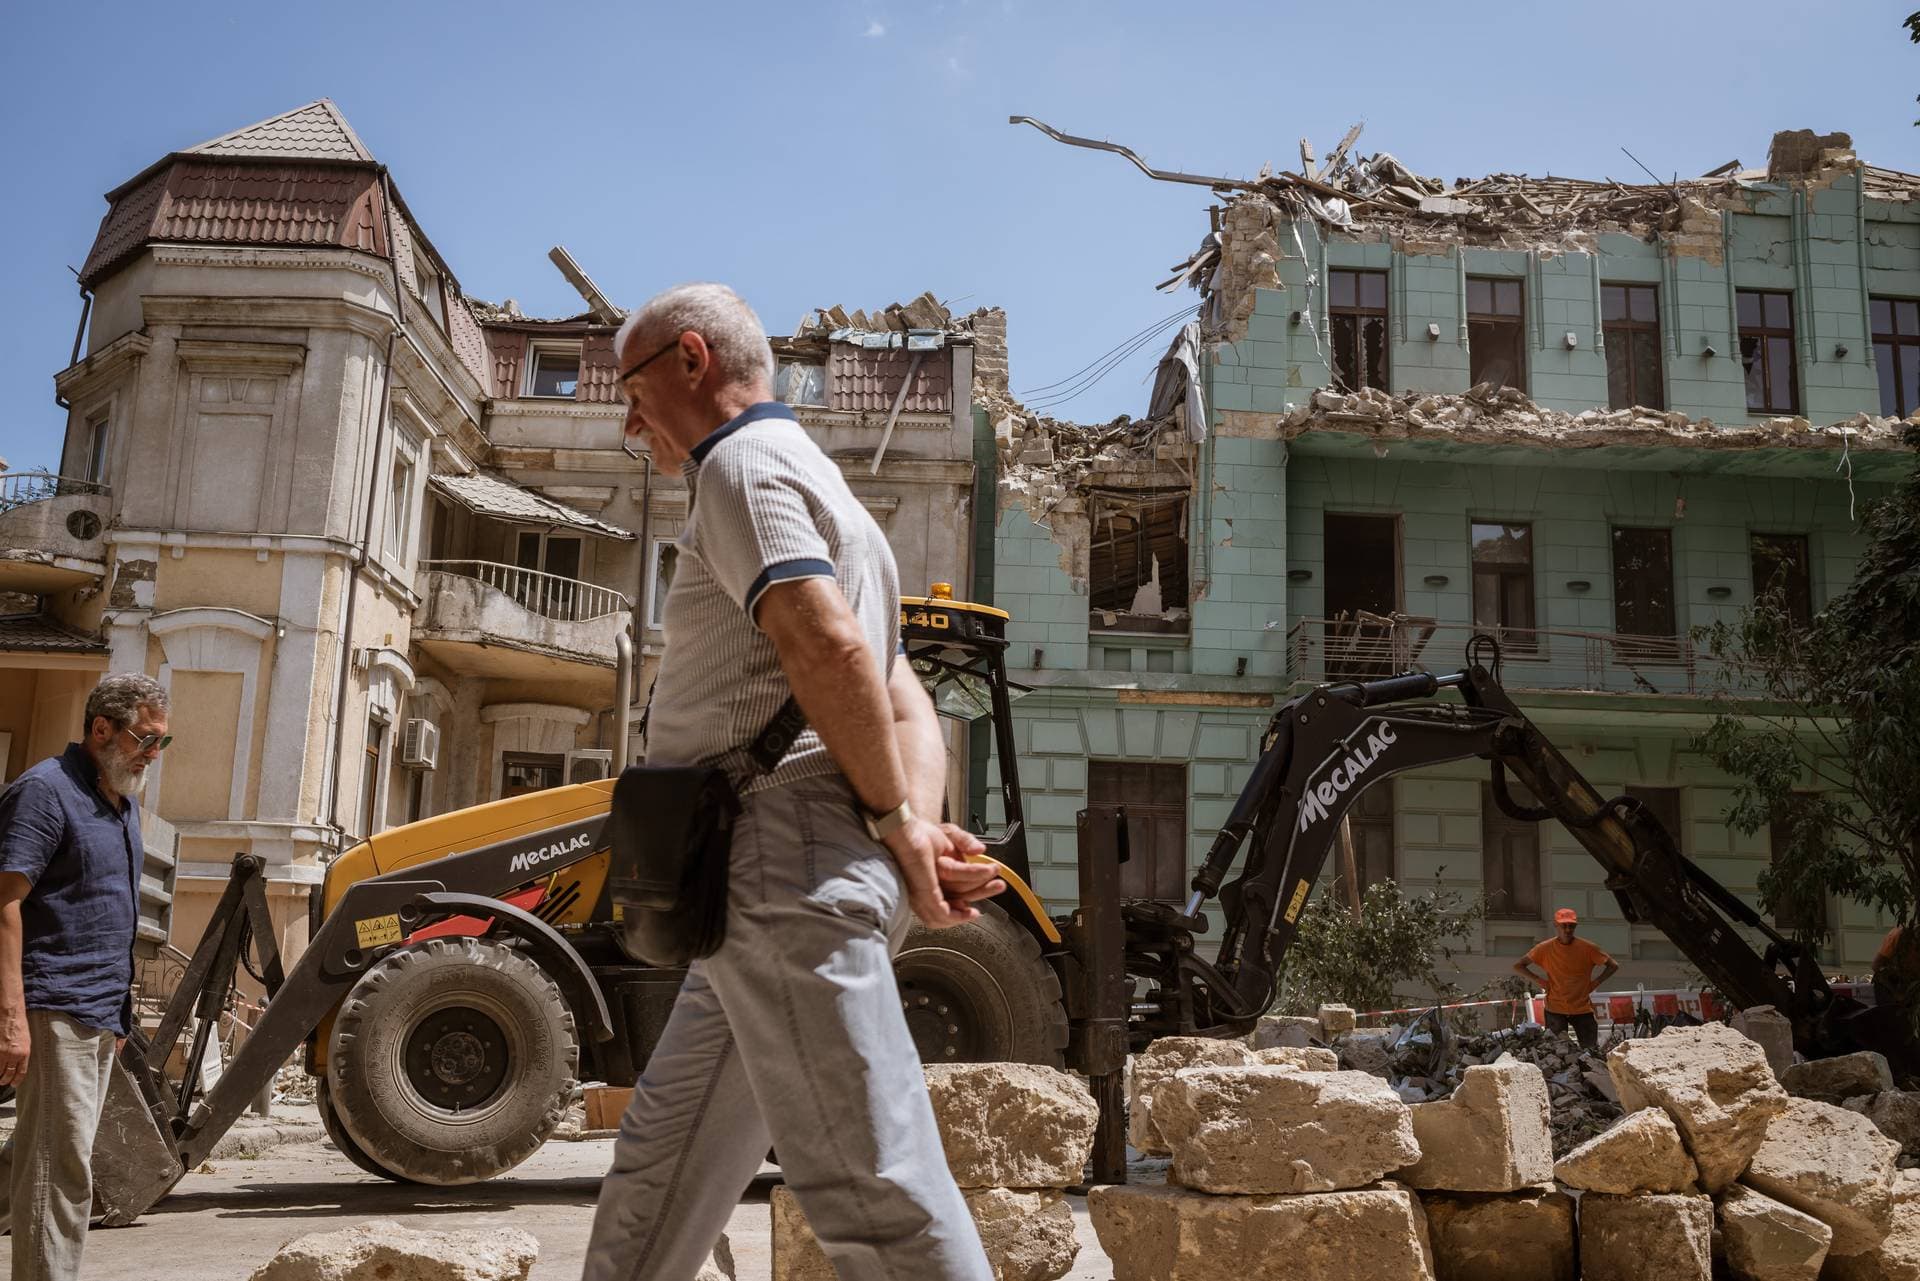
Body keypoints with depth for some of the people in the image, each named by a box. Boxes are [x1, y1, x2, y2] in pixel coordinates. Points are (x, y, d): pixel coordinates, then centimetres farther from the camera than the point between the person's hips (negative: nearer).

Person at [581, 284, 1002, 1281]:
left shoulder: (743, 463, -4)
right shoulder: (814, 484, 28)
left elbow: (829, 647, -22)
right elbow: (909, 711, 19)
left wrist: (896, 826, -12)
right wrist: (921, 830, 1)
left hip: (783, 861, -11)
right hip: (774, 883, 11)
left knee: (872, 1186, -10)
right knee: (658, 1172, 17)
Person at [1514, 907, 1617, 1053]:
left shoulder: (1587, 949, -4)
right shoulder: (1545, 949, -4)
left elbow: (1613, 966, 7)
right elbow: (1518, 966, 2)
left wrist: (1595, 982, -3)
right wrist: (1538, 980, -7)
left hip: (1582, 1009, 1)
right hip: (1555, 1010, -1)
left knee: (1591, 1050, 3)